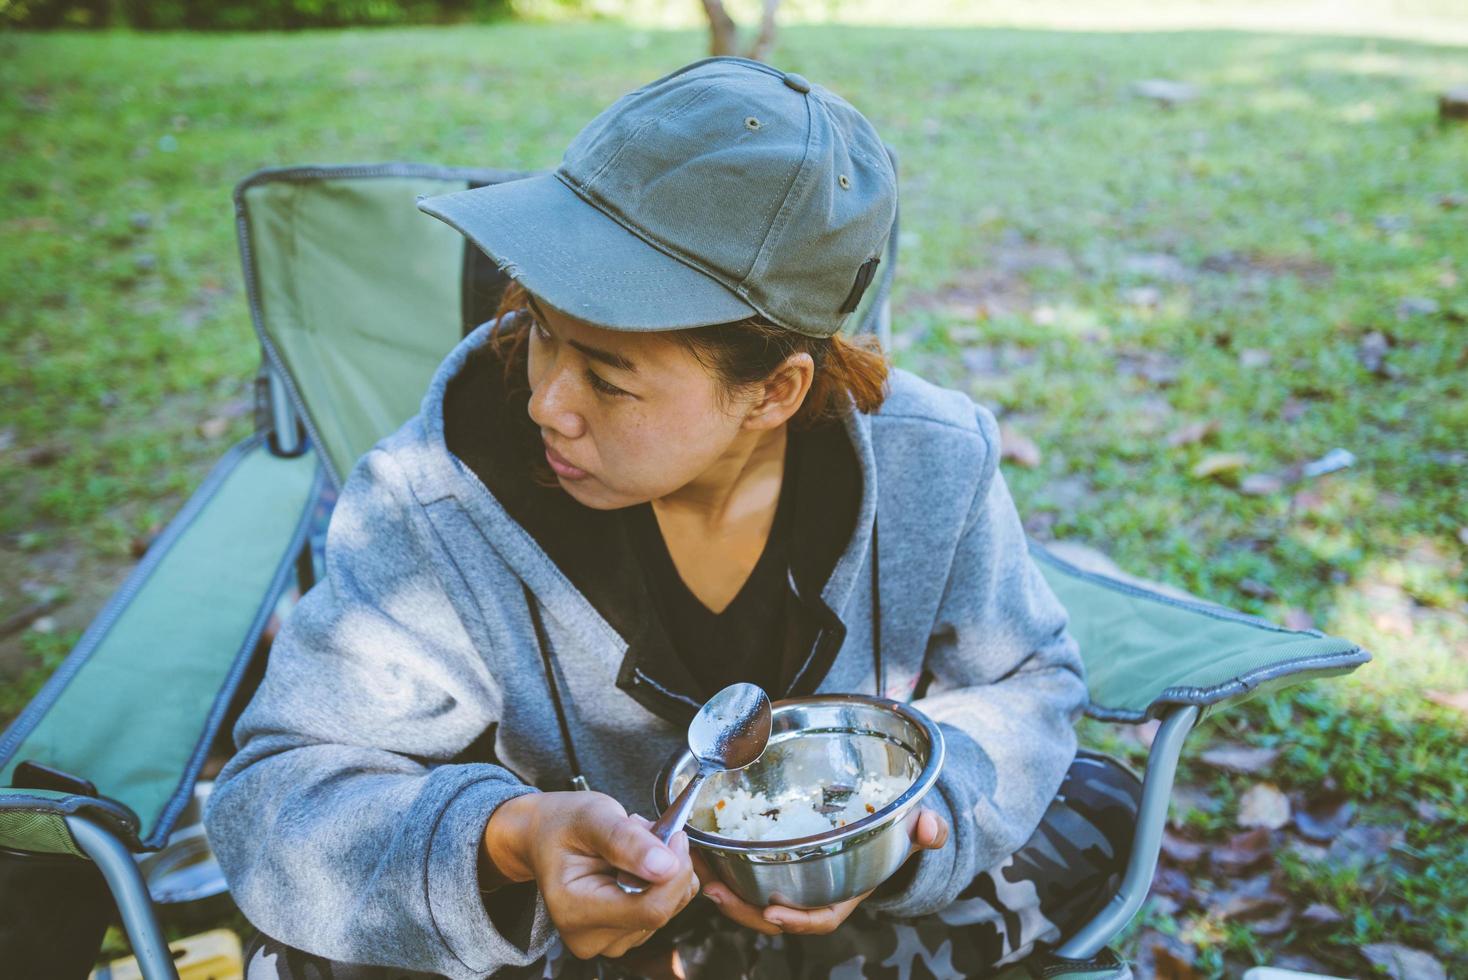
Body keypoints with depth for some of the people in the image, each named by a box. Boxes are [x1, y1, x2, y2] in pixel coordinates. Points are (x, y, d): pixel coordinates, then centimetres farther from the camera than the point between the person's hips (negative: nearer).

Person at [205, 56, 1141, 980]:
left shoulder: (933, 460, -21)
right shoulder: (431, 507, -26)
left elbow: (1026, 682, -5)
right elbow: (277, 792, -24)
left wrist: (912, 805, -28)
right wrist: (506, 840, -46)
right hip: (572, 903, -2)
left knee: (1094, 804, -16)